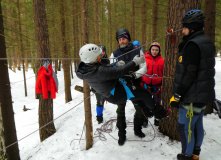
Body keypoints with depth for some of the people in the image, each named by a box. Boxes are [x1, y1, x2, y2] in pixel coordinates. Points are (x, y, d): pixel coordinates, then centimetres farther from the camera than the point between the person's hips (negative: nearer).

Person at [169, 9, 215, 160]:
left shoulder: (193, 44, -20)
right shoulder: (207, 42, 12)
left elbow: (189, 74, -24)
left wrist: (177, 95, -19)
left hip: (192, 96, -10)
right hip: (204, 93, 10)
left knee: (185, 127, 4)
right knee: (197, 124, 19)